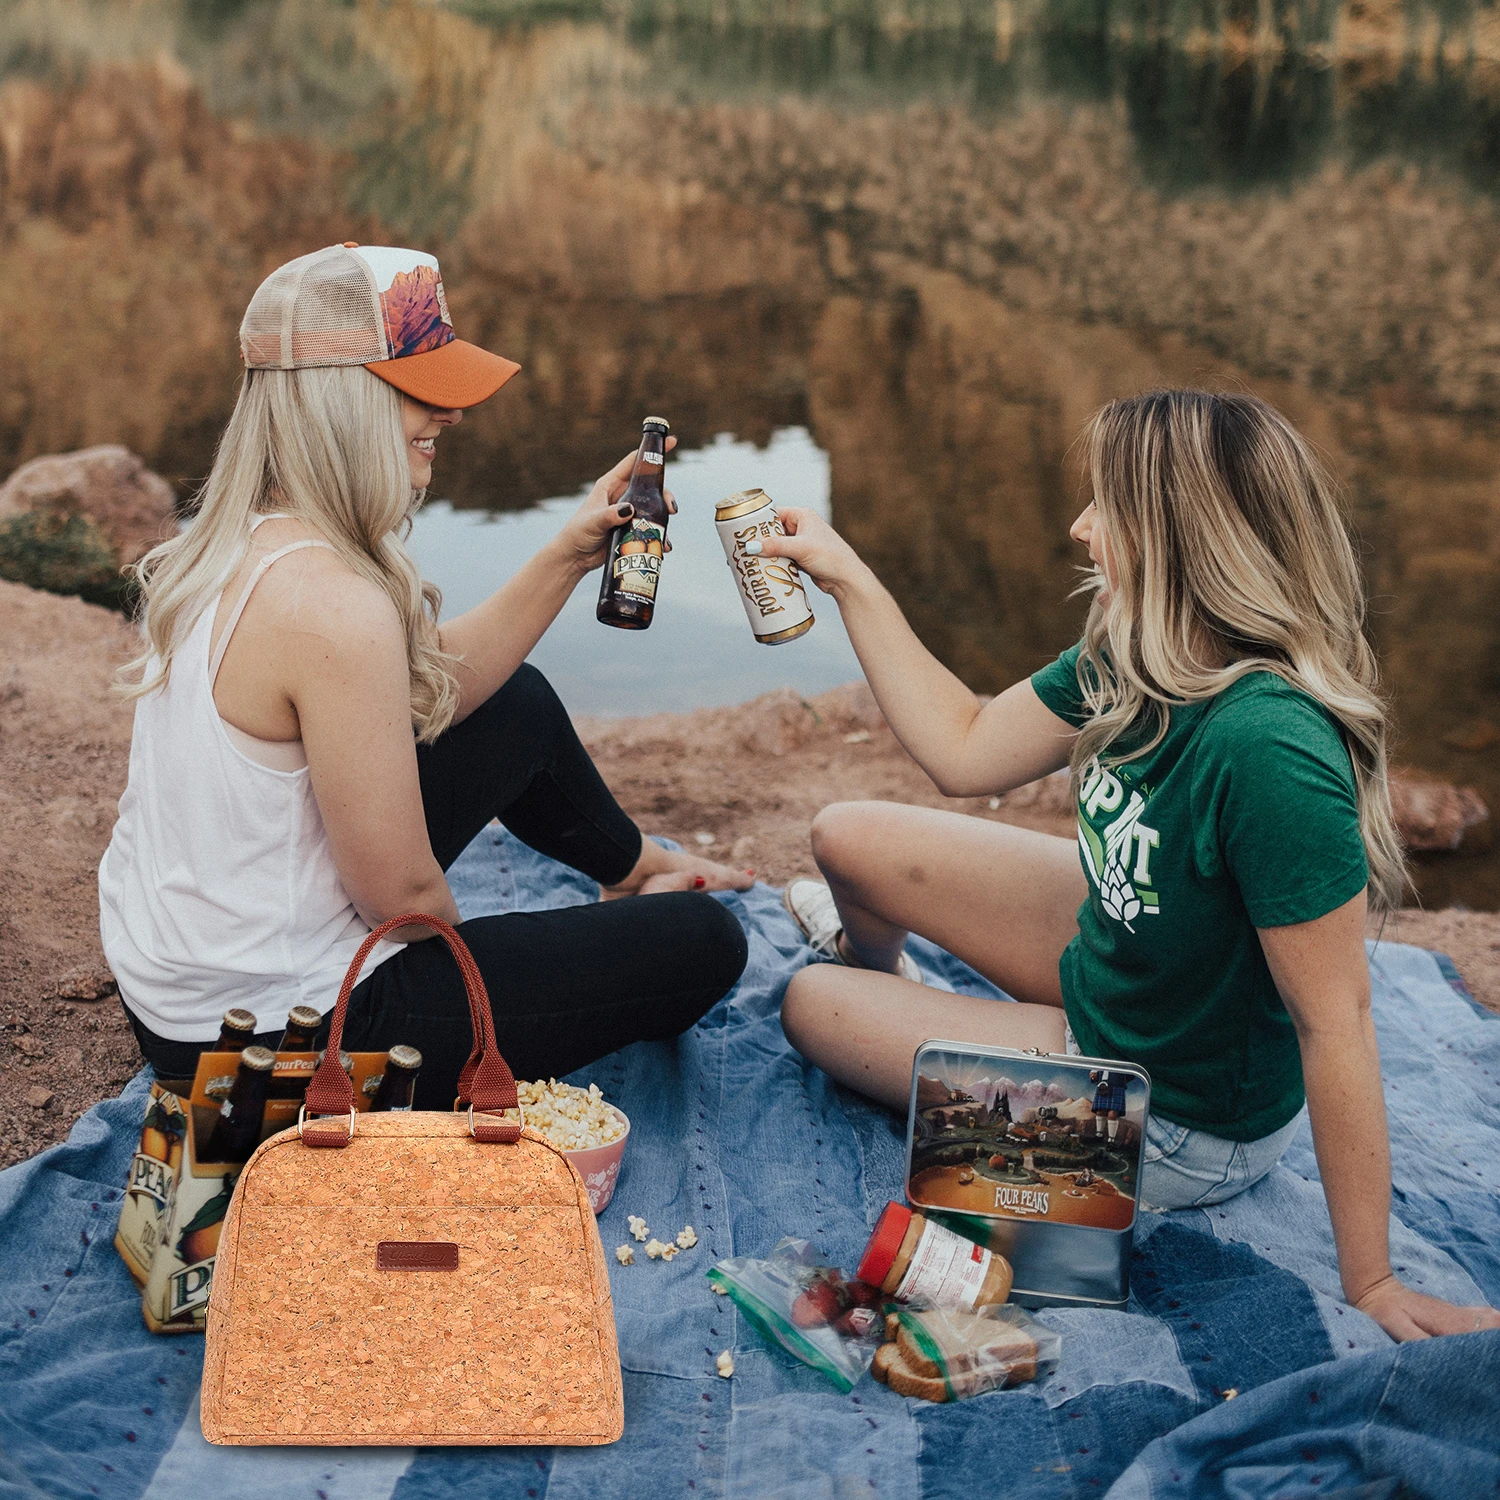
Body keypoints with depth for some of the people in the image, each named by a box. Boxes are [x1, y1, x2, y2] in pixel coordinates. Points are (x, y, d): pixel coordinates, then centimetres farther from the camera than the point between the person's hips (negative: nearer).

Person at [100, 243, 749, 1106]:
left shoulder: (232, 545, 0)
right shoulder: (332, 605, -30)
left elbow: (440, 684, 10)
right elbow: (402, 896, -24)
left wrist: (567, 558, 2)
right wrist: (471, 963, -2)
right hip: (276, 1041, -9)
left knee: (522, 705, 23)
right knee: (703, 942, -1)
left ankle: (637, 869, 45)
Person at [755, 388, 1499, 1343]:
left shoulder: (1266, 746, -39)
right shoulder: (1126, 664, -13)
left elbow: (1336, 1021, -33)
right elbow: (964, 752, 1)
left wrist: (1371, 1282, -24)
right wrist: (849, 580, 1)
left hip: (1183, 1129, -7)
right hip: (1103, 964, 7)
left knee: (814, 1006, 2)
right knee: (851, 838, 11)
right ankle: (885, 970, 49)